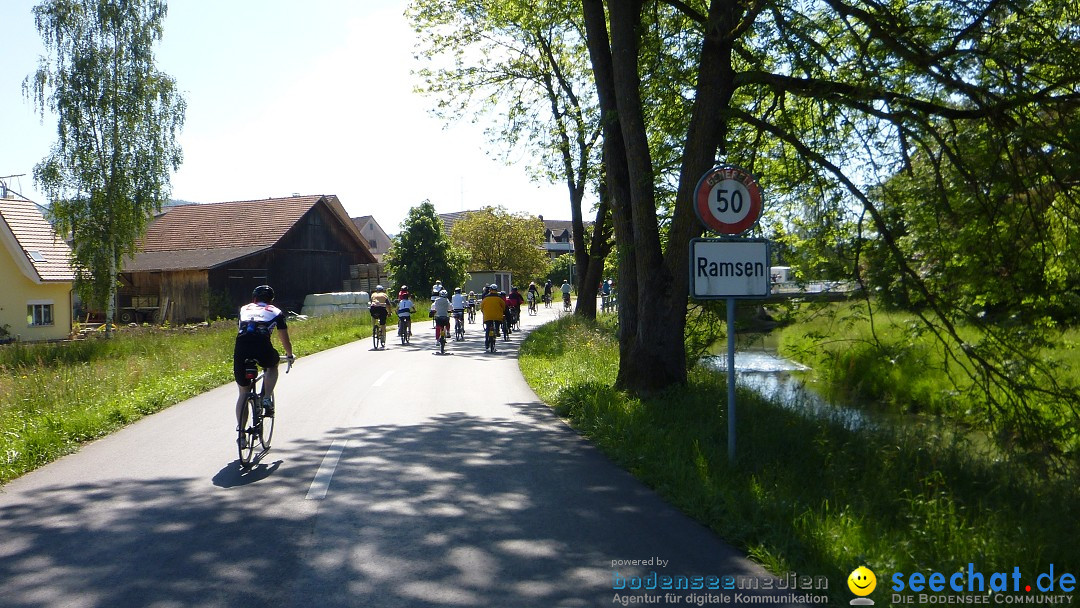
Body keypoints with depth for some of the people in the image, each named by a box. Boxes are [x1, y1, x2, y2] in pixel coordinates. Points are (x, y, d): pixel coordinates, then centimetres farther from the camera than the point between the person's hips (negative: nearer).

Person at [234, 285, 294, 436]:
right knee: (272, 366, 34)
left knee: (243, 392, 17)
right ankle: (267, 398, 13)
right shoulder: (276, 312, 25)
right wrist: (289, 355, 48)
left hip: (241, 349, 2)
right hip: (262, 348, -2)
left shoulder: (244, 309, 32)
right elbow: (285, 340, 28)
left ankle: (240, 430, 11)